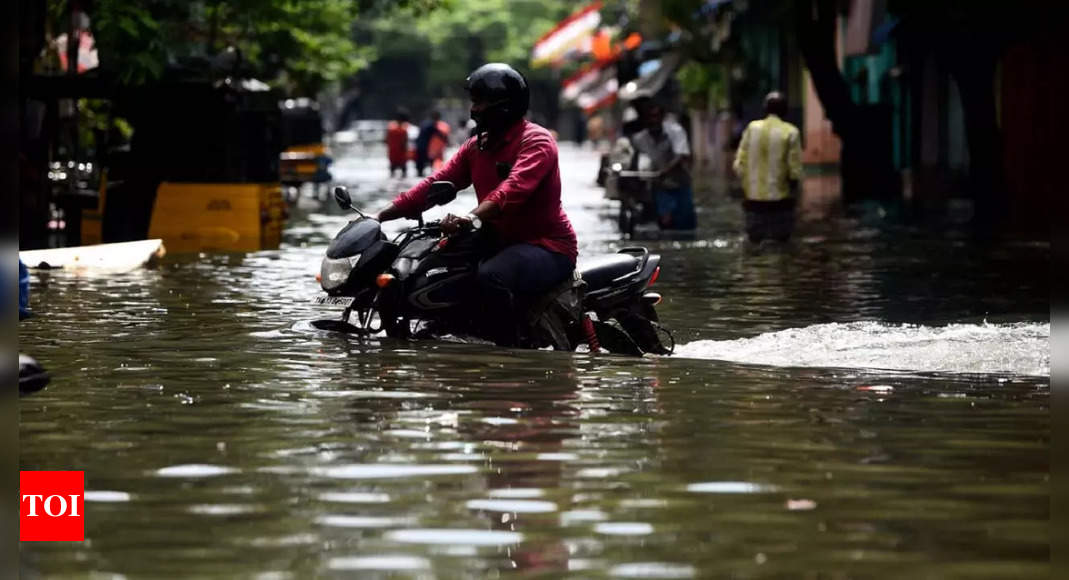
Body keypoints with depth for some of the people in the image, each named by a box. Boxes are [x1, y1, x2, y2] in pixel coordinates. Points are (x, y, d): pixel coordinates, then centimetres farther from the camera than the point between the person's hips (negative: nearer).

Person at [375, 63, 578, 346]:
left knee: (490, 276, -36)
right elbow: (436, 184, 7)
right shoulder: (476, 147, 14)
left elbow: (514, 187, -30)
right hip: (499, 242, 9)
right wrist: (381, 215, -4)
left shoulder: (537, 140, -12)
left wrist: (474, 218, -47)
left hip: (547, 246, -9)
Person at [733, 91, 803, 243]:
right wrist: (793, 190, 6)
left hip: (754, 198, 2)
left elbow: (740, 164, 0)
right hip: (780, 199, -2)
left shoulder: (752, 128, 0)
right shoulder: (790, 132, -7)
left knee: (755, 240, 9)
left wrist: (745, 190, 10)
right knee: (781, 240, 6)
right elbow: (795, 169, -9)